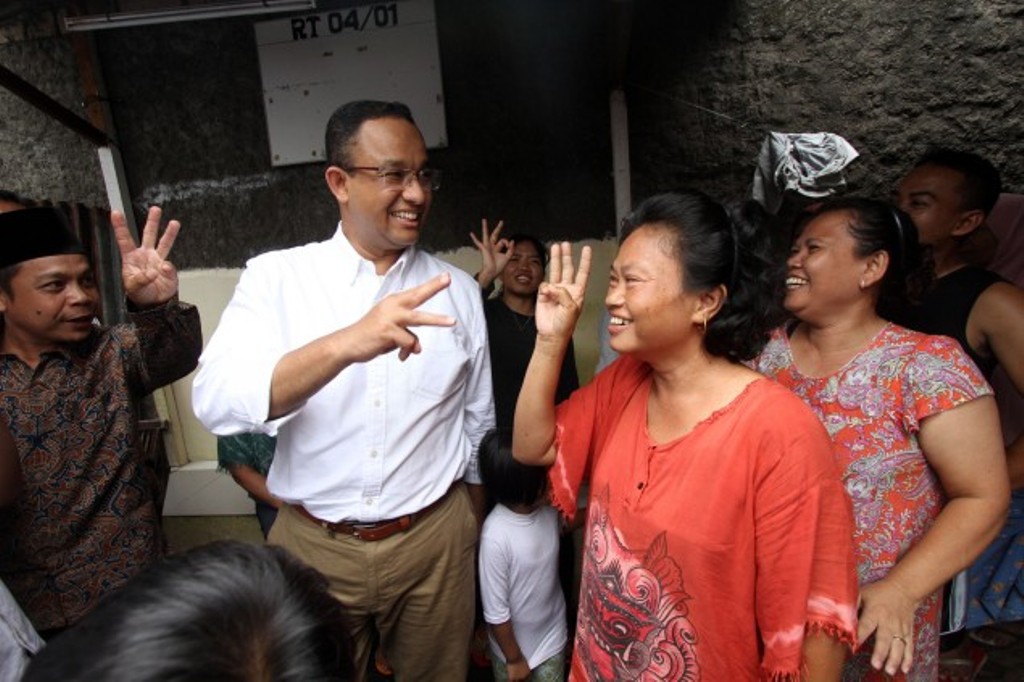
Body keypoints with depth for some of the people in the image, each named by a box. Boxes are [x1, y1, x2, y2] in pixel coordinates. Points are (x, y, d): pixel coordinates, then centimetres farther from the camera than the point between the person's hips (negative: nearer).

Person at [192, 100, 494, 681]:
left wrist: (475, 542, 15)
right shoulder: (277, 276, -7)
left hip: (434, 540, 2)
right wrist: (344, 345, -39)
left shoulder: (458, 289, -1)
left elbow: (478, 428, 7)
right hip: (313, 545, -1)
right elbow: (217, 403, -22)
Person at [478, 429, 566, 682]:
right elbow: (495, 612, -21)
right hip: (513, 644, -4)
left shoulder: (551, 509, -17)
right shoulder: (496, 536, -32)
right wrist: (514, 659, -10)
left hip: (553, 636, 4)